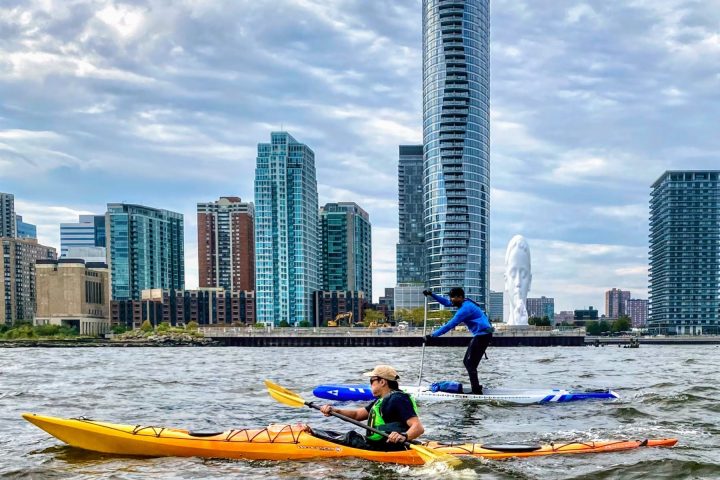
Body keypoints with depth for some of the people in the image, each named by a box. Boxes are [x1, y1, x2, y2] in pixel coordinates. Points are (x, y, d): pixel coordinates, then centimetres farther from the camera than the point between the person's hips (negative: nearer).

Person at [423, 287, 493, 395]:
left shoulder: (465, 308, -20)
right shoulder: (465, 303, 10)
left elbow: (450, 325, -22)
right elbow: (446, 302, 22)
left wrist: (432, 335, -21)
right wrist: (431, 295, 13)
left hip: (482, 335, -10)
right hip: (480, 335, 10)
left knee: (470, 364, -9)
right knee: (467, 362, 14)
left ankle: (477, 391, -8)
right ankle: (476, 387, 22)